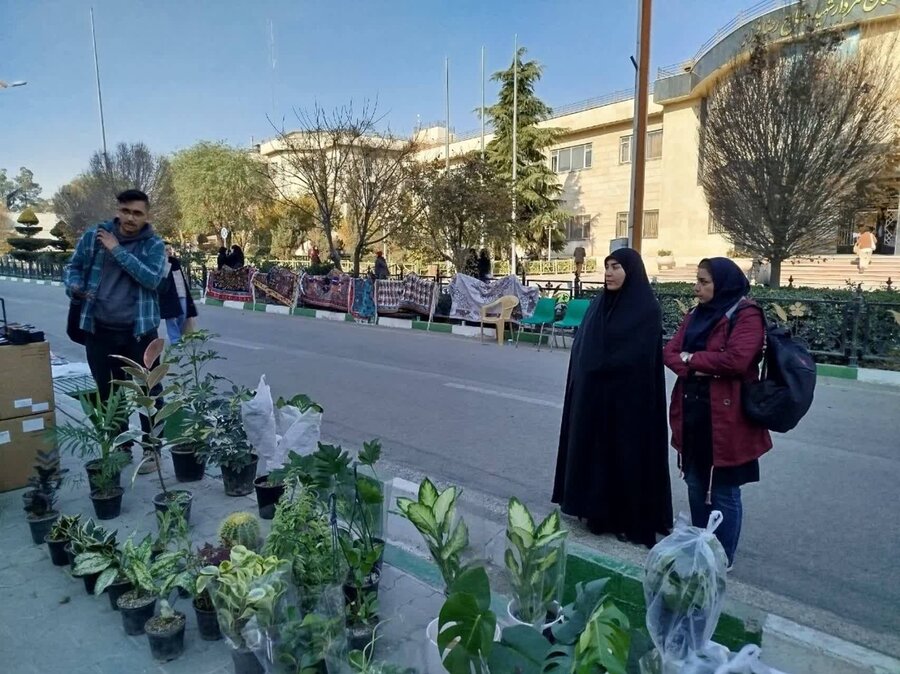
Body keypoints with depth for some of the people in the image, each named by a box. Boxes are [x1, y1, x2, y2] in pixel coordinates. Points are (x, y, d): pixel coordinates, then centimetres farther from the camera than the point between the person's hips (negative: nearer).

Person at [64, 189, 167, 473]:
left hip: (139, 330, -3)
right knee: (108, 392, 14)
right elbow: (74, 267, 12)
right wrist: (75, 287, -9)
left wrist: (117, 250, -17)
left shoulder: (154, 244, -3)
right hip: (99, 329, 3)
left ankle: (152, 449, 16)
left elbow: (152, 278, -18)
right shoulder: (94, 235, 3)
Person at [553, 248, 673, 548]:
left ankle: (634, 521, 19)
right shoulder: (599, 303, 8)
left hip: (628, 397, -6)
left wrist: (600, 371, -14)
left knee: (628, 456, 4)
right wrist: (581, 384, 0)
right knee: (595, 451, 12)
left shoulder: (647, 309, -11)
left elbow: (638, 359, -18)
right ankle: (599, 512, 27)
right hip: (592, 395, 7)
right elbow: (581, 348, 8)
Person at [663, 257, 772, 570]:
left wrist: (692, 358, -11)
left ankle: (723, 559, 23)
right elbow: (670, 352, 6)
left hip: (725, 418, -7)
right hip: (692, 413, 8)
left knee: (723, 492, 6)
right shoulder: (696, 315, 12)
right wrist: (692, 367, -15)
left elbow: (736, 359, -25)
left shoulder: (746, 315, -11)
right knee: (696, 486, 18)